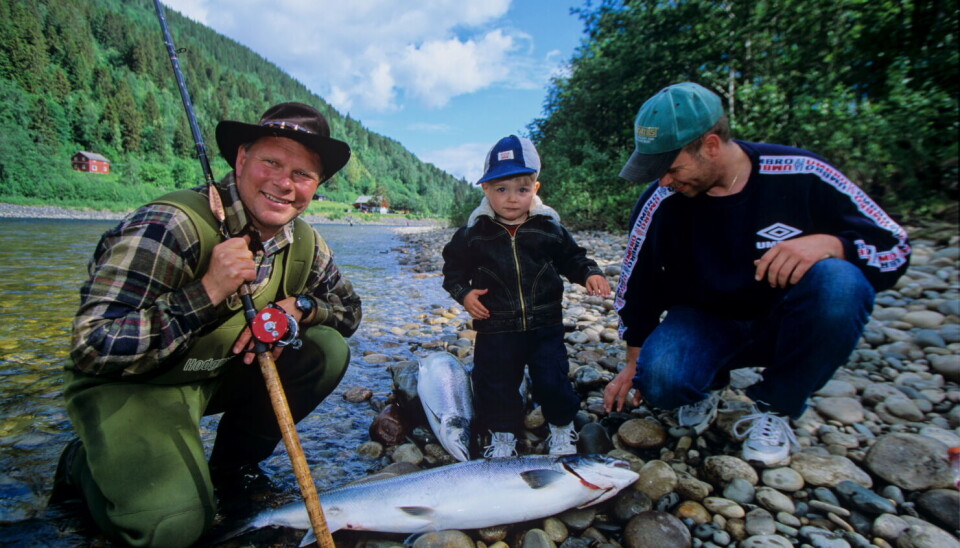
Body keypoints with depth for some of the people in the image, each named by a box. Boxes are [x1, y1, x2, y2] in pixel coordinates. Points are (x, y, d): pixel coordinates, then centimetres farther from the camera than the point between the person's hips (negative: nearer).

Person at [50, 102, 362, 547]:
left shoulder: (304, 243, -6)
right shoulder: (169, 227, -27)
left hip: (220, 373, 6)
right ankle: (84, 466, 10)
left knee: (328, 350, -12)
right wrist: (208, 292, -37)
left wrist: (297, 307, -16)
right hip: (128, 385, -6)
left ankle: (234, 464, 9)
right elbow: (92, 349, -27)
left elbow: (348, 308, 5)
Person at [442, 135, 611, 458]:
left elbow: (572, 258, 9)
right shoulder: (474, 233, -4)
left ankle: (562, 427, 33)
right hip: (495, 329, 0)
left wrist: (589, 274, -8)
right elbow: (454, 268, 6)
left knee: (552, 380, 5)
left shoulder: (549, 228, -2)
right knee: (495, 384, 9)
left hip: (545, 325, 0)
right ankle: (502, 435, 33)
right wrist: (464, 293, -11)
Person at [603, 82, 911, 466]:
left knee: (838, 283, -32)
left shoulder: (801, 174, -17)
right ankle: (707, 382, 10)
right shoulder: (661, 202, -14)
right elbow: (637, 286, -2)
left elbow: (893, 246, -9)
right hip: (705, 321, 0)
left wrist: (828, 243, -32)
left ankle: (776, 408, -8)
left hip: (785, 324, 0)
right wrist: (634, 365, 5)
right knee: (659, 380, -30)